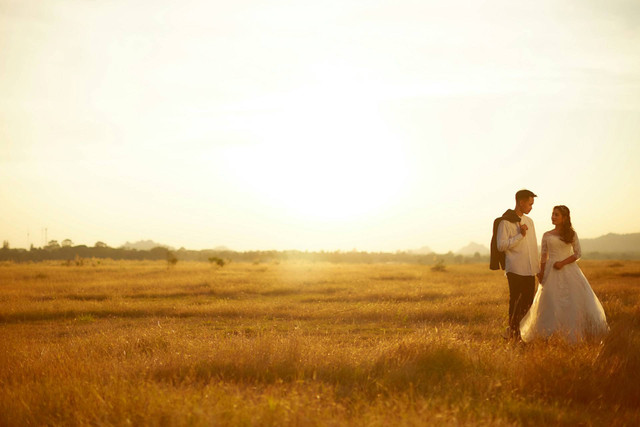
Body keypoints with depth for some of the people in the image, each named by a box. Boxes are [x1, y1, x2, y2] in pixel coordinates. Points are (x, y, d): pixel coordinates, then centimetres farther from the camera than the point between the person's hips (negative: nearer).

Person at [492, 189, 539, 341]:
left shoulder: (529, 221, 16)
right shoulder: (505, 222, -8)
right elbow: (501, 245, -14)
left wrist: (537, 267, 18)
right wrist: (520, 235, -16)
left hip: (530, 270, 7)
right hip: (515, 270, -7)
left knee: (528, 301, 7)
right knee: (516, 300, -3)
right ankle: (513, 330, 6)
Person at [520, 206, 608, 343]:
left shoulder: (571, 234, 4)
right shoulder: (547, 236, 7)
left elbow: (578, 253, 1)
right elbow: (543, 256, 8)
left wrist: (563, 263, -12)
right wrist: (541, 274, 1)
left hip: (569, 270, -1)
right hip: (552, 272, 1)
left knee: (575, 301, -4)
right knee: (551, 303, -3)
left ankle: (574, 334, 4)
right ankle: (552, 335, 2)